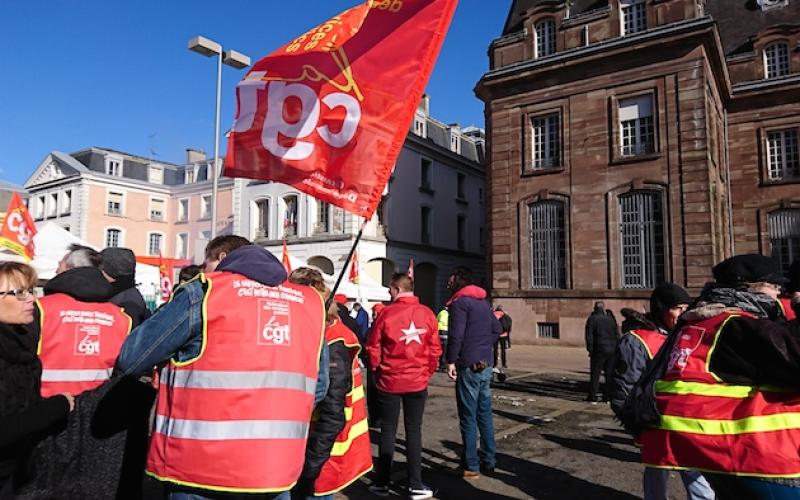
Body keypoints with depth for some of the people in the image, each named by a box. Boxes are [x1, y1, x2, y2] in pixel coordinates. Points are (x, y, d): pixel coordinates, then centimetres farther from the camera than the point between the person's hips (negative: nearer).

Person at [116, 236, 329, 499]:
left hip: (203, 471, -4)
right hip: (276, 470, 4)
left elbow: (128, 359, -1)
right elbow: (318, 386, 10)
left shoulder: (202, 293, -6)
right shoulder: (309, 302, 7)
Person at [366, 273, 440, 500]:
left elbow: (373, 346, -5)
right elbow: (435, 348, 0)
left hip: (390, 380, -1)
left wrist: (376, 370, 11)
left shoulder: (386, 313, -10)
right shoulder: (427, 313, -4)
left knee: (388, 431, 11)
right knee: (414, 431, 10)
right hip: (417, 381, 1)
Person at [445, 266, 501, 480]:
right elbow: (497, 329, 18)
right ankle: (488, 461, 22)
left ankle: (471, 466, 6)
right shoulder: (483, 302, 14)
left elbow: (456, 334, -21)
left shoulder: (460, 302, -12)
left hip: (468, 366, -8)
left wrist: (451, 361, -14)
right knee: (484, 414, 14)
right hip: (486, 366, 8)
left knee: (468, 417, 0)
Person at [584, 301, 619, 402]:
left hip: (599, 350, -3)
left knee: (595, 374, 2)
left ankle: (592, 396, 4)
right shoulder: (611, 319, 8)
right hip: (612, 350, 4)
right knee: (610, 374, 10)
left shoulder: (592, 319, -3)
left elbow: (589, 336, -7)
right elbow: (617, 335, 10)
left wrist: (590, 349, -2)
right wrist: (615, 348, 14)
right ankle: (608, 396, 13)